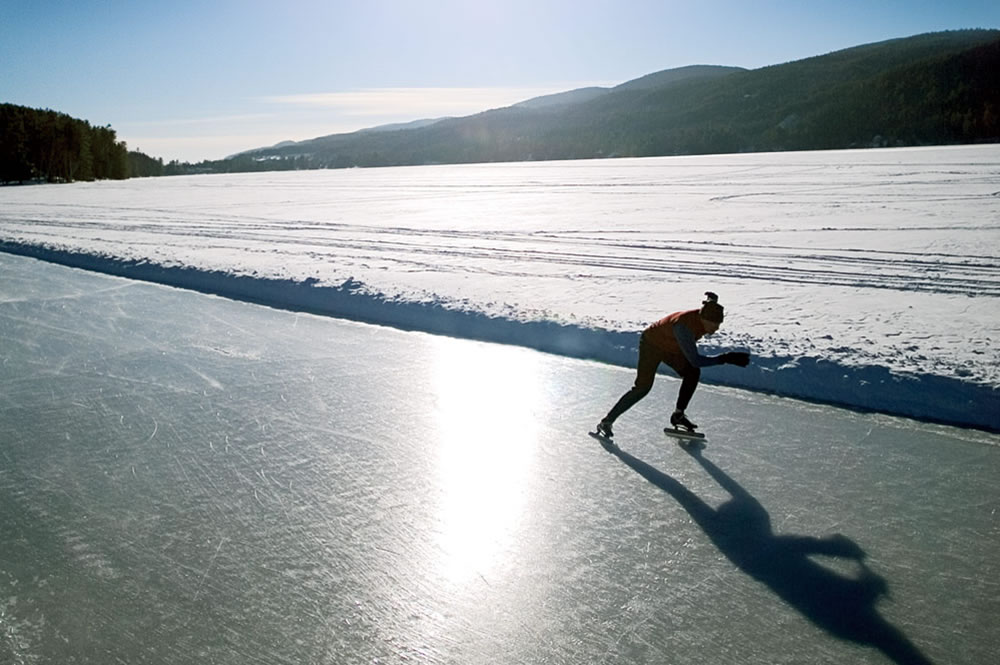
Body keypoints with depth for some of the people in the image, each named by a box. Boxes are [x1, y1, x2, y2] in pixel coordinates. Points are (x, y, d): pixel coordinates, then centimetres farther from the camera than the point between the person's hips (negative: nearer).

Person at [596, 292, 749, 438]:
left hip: (671, 347, 8)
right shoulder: (684, 325, -42)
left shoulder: (704, 319, -20)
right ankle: (607, 422, -8)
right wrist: (726, 358, -42)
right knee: (643, 387, -15)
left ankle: (678, 415, 6)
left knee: (693, 373, -8)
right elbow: (695, 360, -42)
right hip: (651, 344, -8)